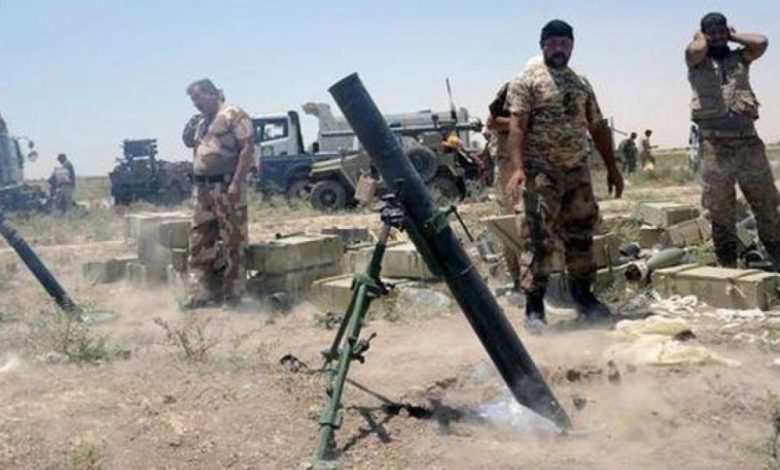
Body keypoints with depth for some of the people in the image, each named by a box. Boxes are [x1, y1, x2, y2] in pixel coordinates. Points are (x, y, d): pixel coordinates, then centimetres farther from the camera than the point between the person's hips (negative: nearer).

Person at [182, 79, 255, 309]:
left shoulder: (233, 115, -5)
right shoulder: (201, 123, 21)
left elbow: (248, 147, -14)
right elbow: (192, 146, 32)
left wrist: (237, 182, -20)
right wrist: (189, 133, 12)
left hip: (227, 187, -9)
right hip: (203, 188, 9)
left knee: (233, 242, -2)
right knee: (200, 242, 8)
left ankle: (232, 295, 4)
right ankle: (202, 292, 15)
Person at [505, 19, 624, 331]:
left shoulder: (582, 84, 16)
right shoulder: (527, 81, -2)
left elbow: (598, 127, 18)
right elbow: (517, 127, -12)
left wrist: (612, 168, 15)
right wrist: (518, 168, -24)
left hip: (578, 171, 6)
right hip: (541, 173, -6)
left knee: (582, 235, 11)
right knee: (541, 241, -7)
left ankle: (583, 296, 25)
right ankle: (534, 307, 0)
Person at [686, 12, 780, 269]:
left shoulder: (739, 57, 16)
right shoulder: (697, 61, 7)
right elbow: (696, 50, -16)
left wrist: (733, 35, 11)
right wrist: (699, 37, 6)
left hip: (749, 141, 3)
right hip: (714, 145, -2)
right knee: (720, 213, 3)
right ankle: (728, 267, 12)